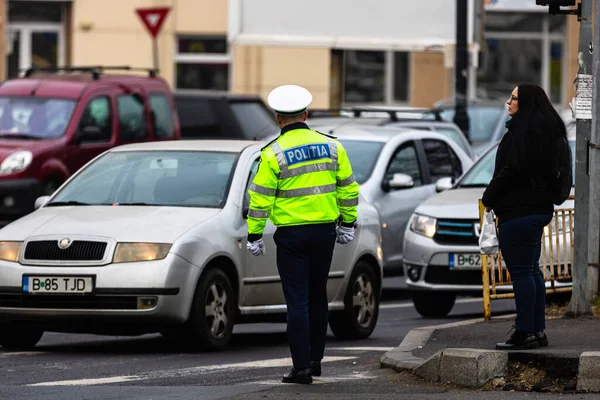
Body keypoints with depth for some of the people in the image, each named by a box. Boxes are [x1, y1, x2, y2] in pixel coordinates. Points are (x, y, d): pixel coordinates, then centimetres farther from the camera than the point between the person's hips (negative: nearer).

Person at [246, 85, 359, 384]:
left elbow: (260, 198, -9)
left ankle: (302, 367, -6)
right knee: (317, 296, 18)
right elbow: (347, 188, 8)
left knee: (297, 300, -2)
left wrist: (254, 235, -2)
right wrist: (347, 223, 18)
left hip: (292, 234, -4)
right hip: (326, 231, 4)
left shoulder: (274, 153, -10)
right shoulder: (331, 146, 3)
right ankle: (315, 359, 23)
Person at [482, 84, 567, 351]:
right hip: (539, 207, 10)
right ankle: (538, 330, 18)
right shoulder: (548, 130, 15)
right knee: (531, 271, 15)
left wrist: (489, 198, -8)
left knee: (521, 271, -7)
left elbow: (511, 170, -20)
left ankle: (525, 332, -7)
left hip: (518, 210, -10)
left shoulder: (524, 131, -16)